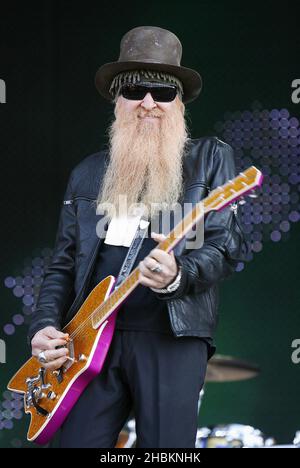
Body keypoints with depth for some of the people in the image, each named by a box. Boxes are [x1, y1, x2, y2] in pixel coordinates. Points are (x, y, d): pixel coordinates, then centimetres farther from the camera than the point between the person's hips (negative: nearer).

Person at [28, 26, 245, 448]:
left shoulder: (211, 158, 7)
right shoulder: (87, 174, 17)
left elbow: (228, 247, -1)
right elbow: (63, 266, 18)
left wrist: (177, 276, -21)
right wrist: (45, 326, 1)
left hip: (173, 334, -3)